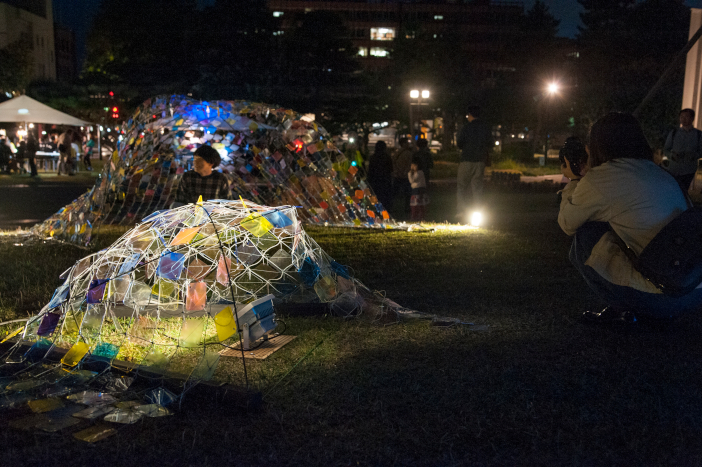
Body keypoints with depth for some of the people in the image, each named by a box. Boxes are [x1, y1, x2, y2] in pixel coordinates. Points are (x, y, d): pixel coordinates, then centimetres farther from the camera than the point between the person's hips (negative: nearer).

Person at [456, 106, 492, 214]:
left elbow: (459, 144, -4)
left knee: (462, 186, 4)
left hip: (467, 160, -3)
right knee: (477, 186, 8)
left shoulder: (466, 127, -7)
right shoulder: (486, 127, 5)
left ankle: (461, 210, -5)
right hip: (480, 161, 3)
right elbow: (490, 144, 12)